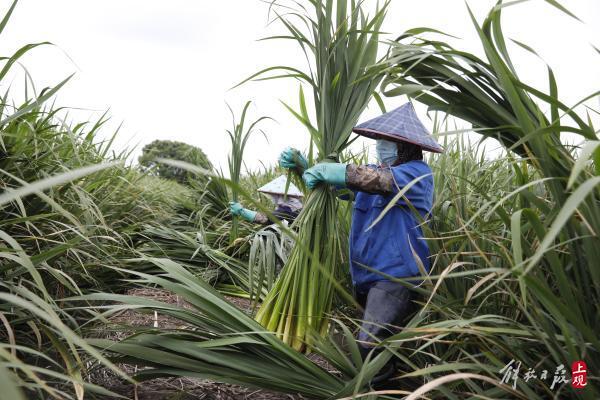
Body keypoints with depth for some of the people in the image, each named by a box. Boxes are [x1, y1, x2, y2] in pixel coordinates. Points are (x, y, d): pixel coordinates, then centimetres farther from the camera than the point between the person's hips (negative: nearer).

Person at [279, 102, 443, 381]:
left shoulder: (417, 173, -11)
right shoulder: (378, 170, 15)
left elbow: (373, 179, -27)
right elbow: (341, 180, 16)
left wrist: (323, 171, -22)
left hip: (395, 274, -9)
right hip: (367, 273, 9)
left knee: (369, 346, -15)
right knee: (376, 342, 18)